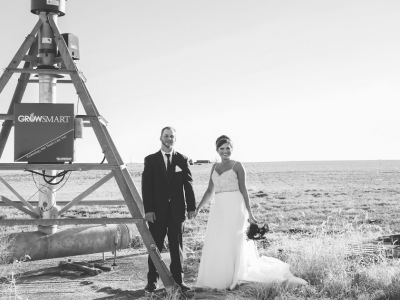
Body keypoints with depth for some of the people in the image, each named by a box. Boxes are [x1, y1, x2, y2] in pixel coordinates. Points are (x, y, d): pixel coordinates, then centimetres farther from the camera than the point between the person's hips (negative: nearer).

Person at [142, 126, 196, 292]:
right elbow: (146, 186, -2)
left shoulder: (182, 159, 7)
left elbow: (188, 184, 5)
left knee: (177, 247, 7)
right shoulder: (151, 160, 2)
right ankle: (152, 281, 11)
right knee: (155, 247, 4)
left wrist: (191, 206, -1)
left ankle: (178, 280, 12)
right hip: (157, 210, -1)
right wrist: (148, 209, -10)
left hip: (177, 210, 1)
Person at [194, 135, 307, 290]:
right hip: (219, 209, 5)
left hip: (234, 208, -5)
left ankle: (231, 279, 8)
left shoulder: (237, 166, -1)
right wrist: (198, 208, 11)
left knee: (233, 244, -2)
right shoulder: (215, 167, 14)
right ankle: (218, 279, 15)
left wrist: (249, 213, -6)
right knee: (215, 245, 4)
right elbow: (210, 191, 17)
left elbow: (243, 190, -3)